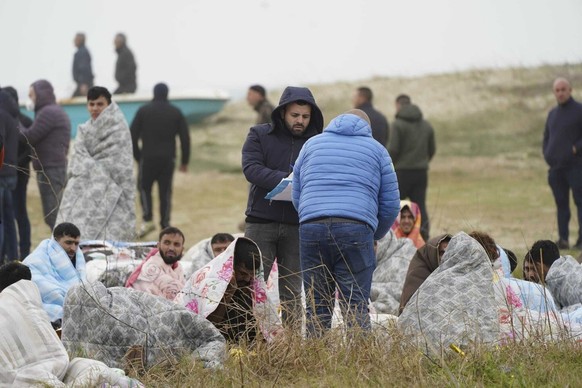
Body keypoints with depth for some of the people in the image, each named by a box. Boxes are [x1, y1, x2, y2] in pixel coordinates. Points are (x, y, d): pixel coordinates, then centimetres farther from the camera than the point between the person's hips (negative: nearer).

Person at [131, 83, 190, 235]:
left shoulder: (143, 111, 1)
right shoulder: (176, 113, 5)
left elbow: (133, 135, -1)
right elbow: (185, 138, 3)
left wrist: (137, 156, 9)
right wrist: (184, 161, 9)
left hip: (147, 158, -1)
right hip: (168, 159, 1)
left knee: (144, 187, 13)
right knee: (165, 191, 7)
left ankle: (147, 220, -4)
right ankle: (165, 226, 4)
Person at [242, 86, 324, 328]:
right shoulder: (259, 135, 3)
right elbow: (251, 168, -11)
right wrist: (285, 179, -26)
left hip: (297, 226, 2)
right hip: (261, 223, -2)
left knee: (292, 290, 7)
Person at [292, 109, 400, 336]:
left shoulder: (312, 144, 23)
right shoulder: (376, 149, 17)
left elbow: (296, 196, 23)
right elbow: (391, 204, 14)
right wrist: (375, 236, 28)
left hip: (311, 227, 2)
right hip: (356, 230, -2)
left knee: (317, 307, 6)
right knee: (356, 308, -3)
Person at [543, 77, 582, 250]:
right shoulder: (553, 113, 16)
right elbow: (546, 137, 24)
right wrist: (547, 154, 10)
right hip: (556, 167, 6)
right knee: (561, 203, 6)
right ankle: (563, 239, 8)